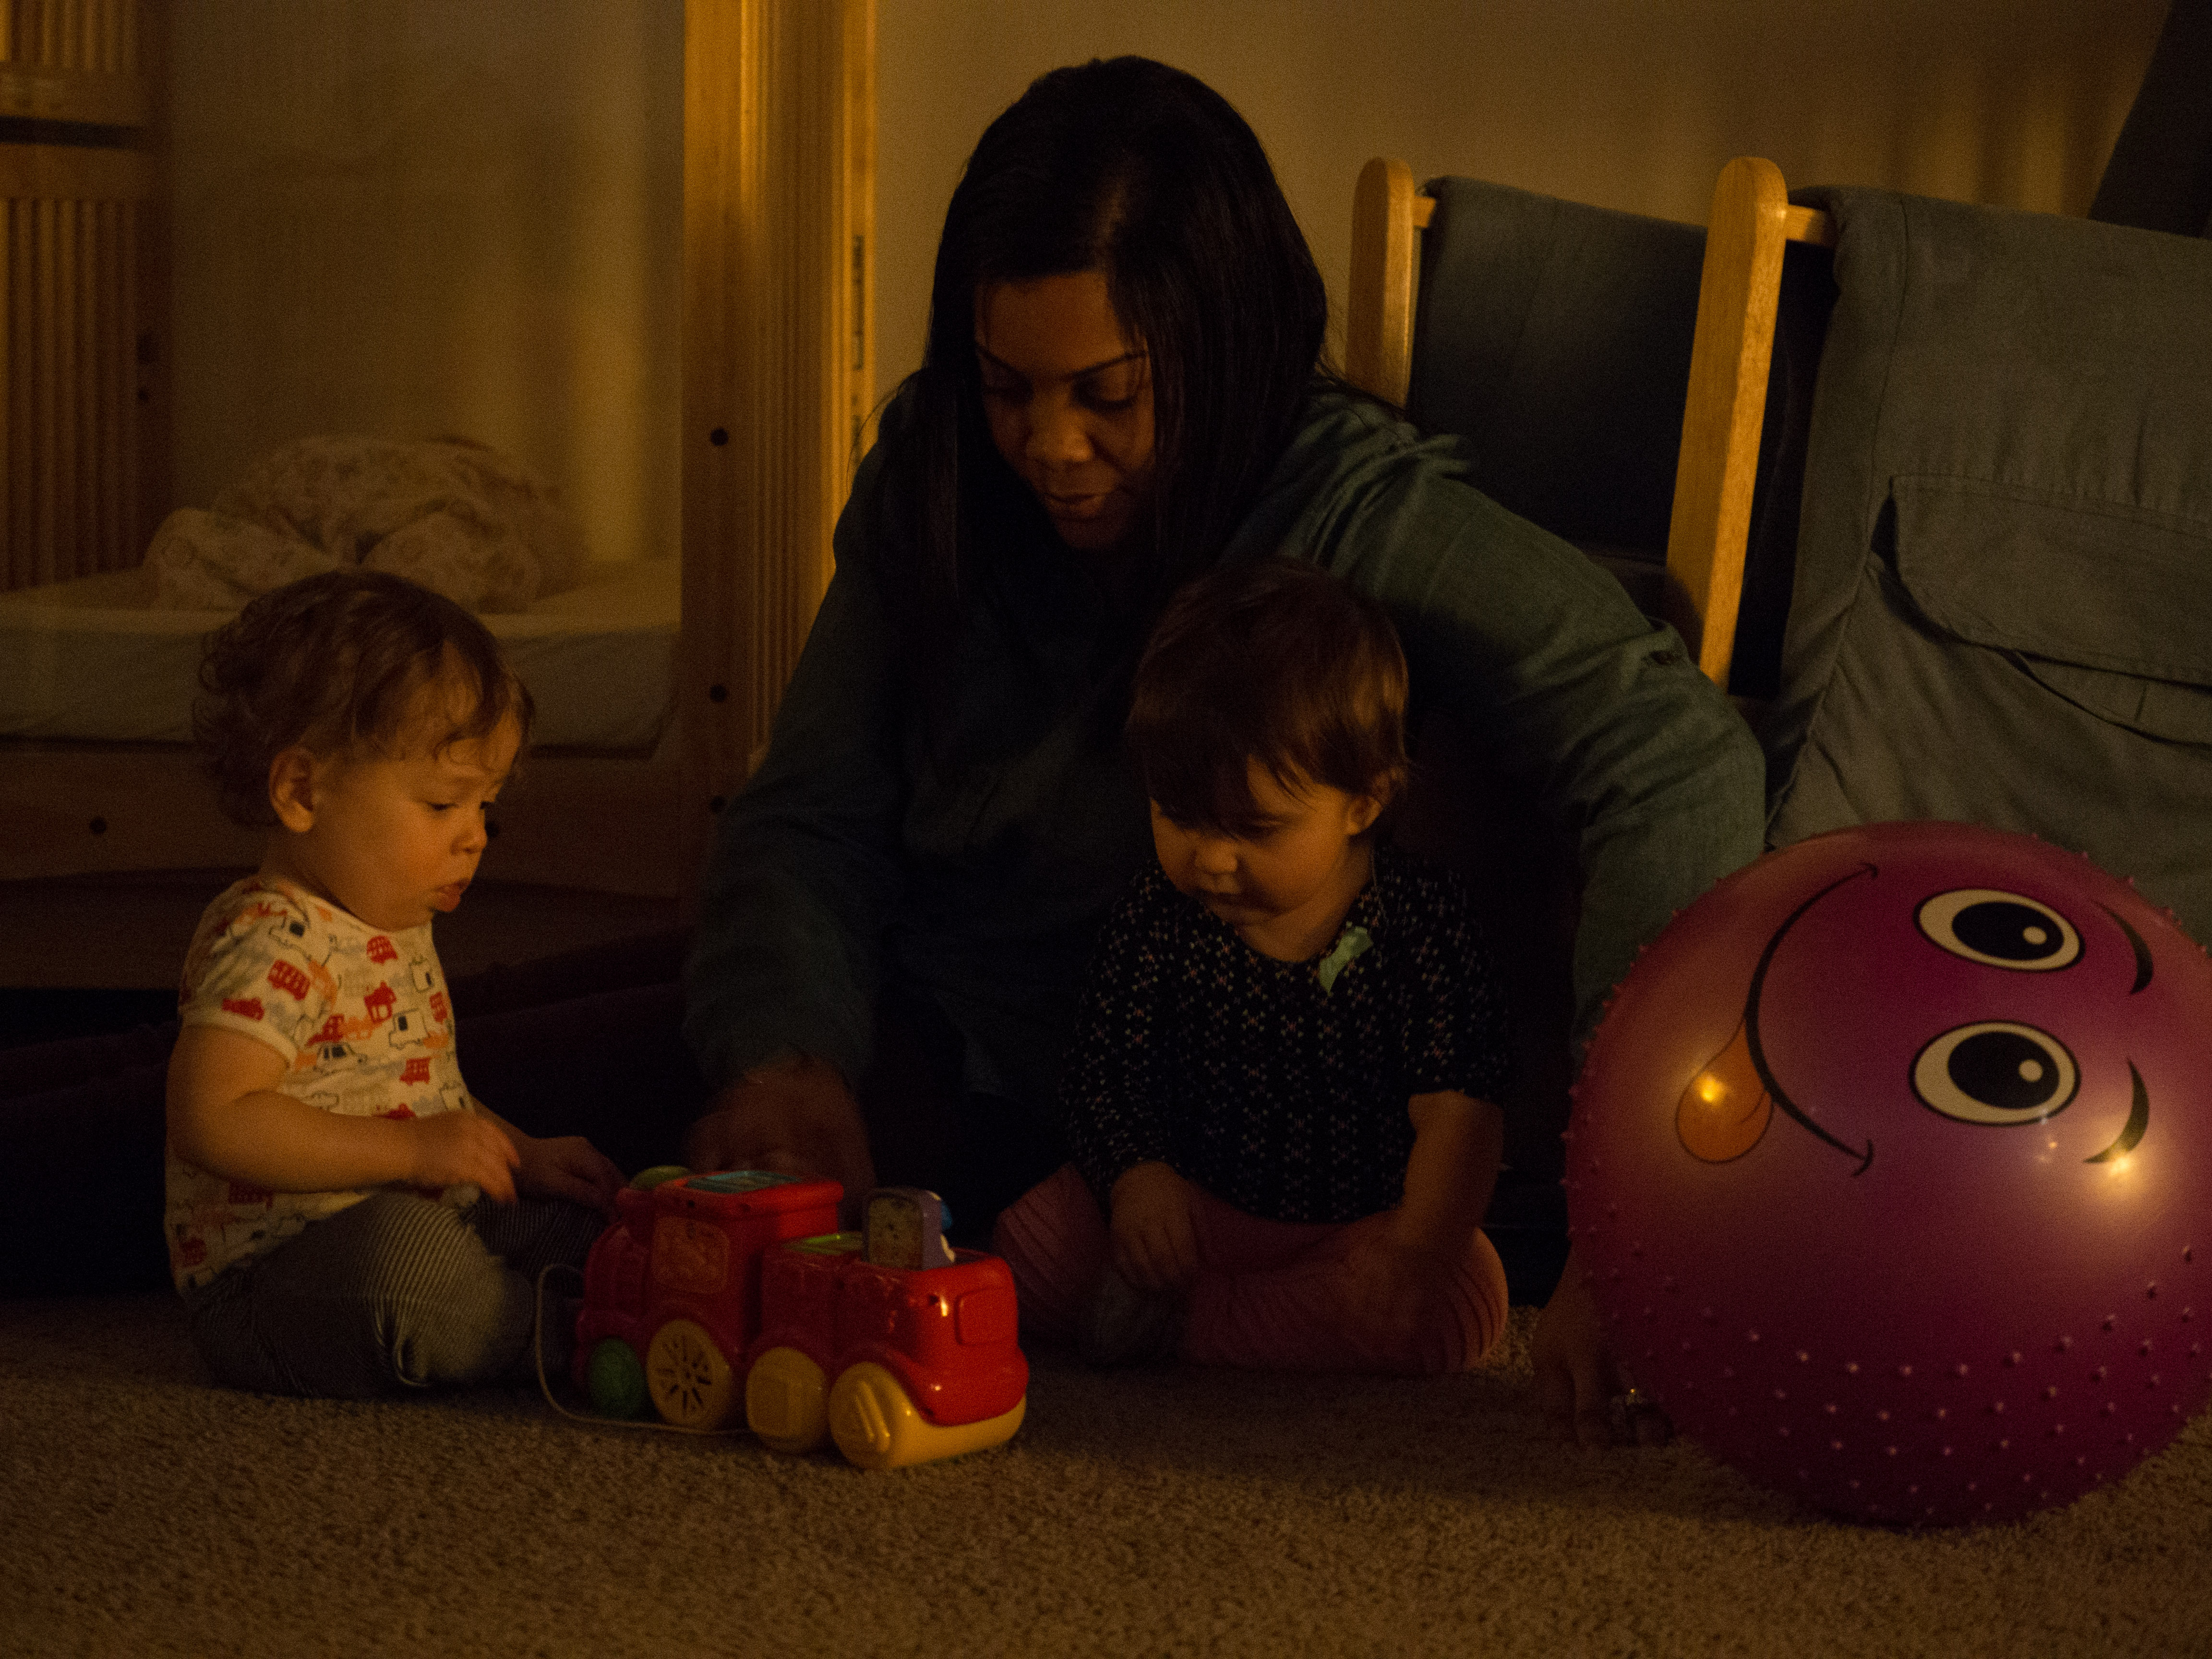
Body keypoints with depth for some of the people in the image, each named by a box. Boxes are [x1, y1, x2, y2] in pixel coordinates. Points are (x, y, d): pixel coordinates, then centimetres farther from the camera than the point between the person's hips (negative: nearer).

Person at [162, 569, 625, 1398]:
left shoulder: (393, 929, 17)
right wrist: (412, 1152, -28)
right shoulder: (271, 945, -18)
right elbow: (212, 1119, -30)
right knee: (407, 1245, -37)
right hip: (265, 1289, -10)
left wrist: (522, 1157, 15)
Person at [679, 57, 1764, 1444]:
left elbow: (1681, 760, -32)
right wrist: (785, 1057, -21)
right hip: (920, 1055, 4)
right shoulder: (936, 485, -2)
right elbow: (813, 821, 2)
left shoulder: (1359, 515, -19)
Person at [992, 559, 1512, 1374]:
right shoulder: (1157, 918, -5)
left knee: (1462, 1303, -31)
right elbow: (1101, 1073, -1)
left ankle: (1178, 1323, -23)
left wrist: (1417, 1246, -30)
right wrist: (1136, 1176, -21)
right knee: (1034, 1239, -20)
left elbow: (1456, 1108, -16)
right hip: (1196, 1209, 1)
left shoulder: (1420, 918, -12)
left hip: (1364, 1223, -1)